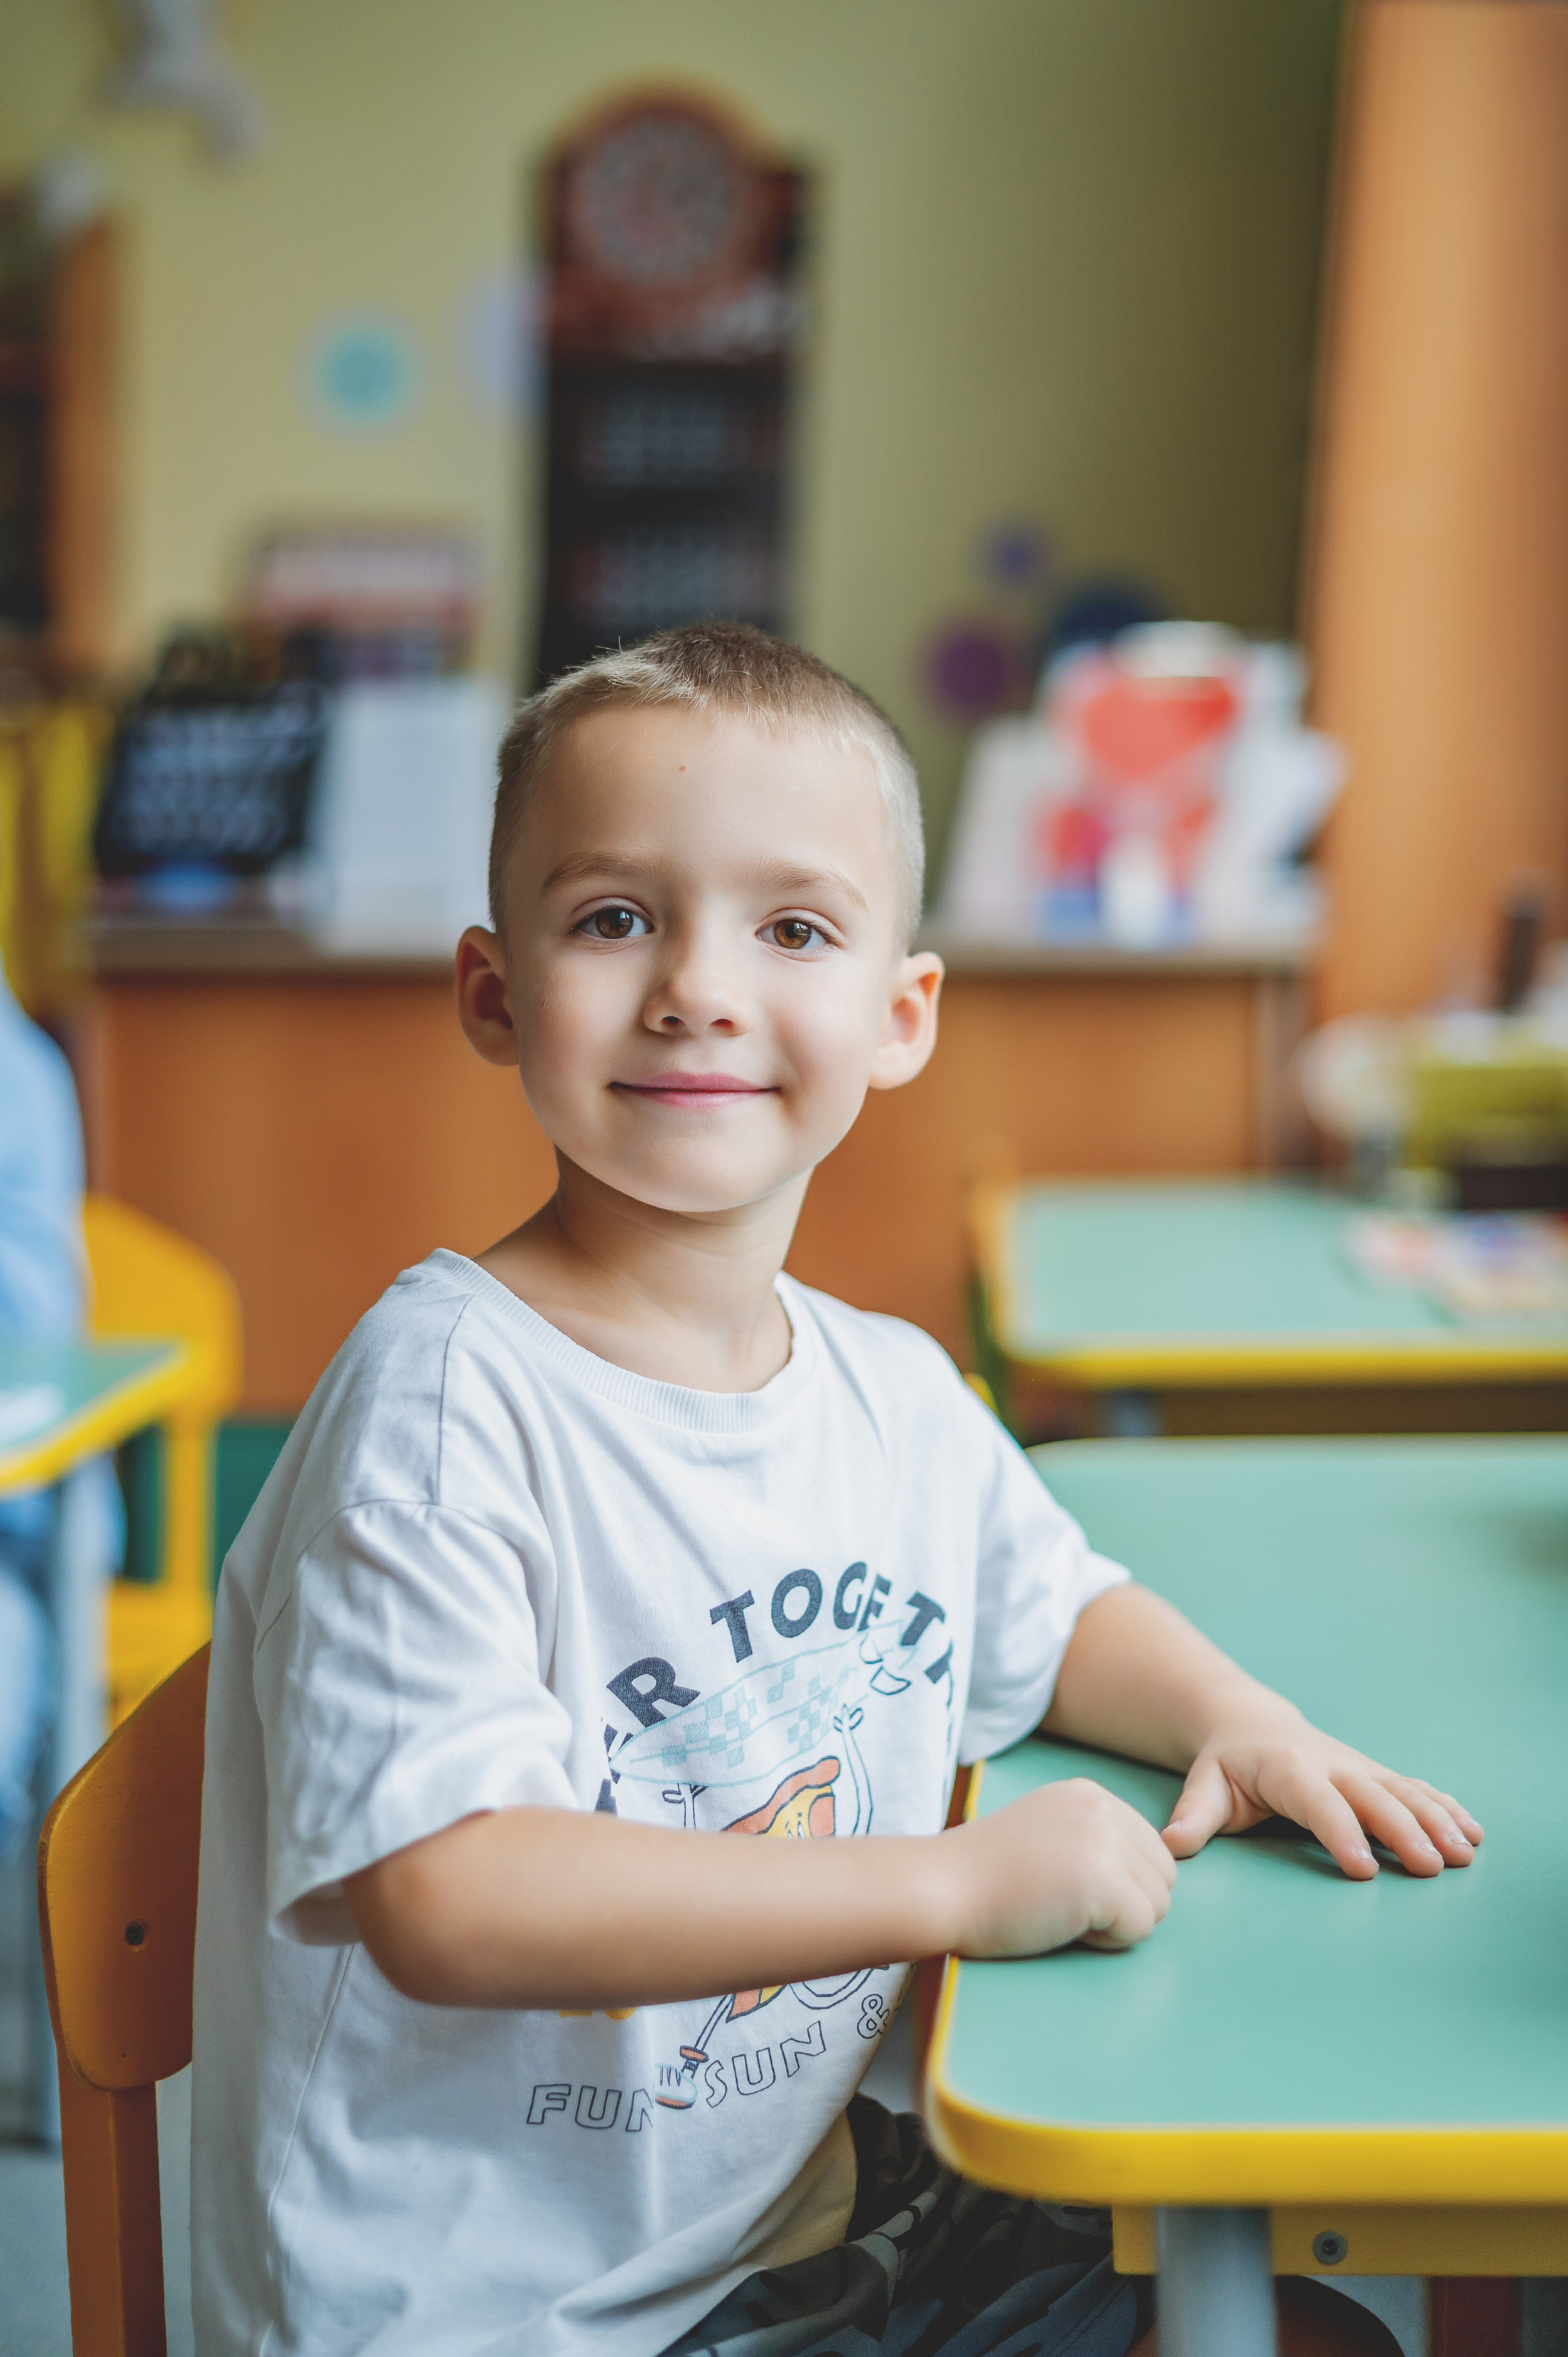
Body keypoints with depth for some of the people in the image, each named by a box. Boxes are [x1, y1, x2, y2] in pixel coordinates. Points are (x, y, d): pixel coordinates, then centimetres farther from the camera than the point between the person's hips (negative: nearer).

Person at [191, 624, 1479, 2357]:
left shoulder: (896, 1395, 1)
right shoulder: (442, 1398, -22)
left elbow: (1055, 1615, 21)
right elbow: (443, 1900, -30)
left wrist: (1236, 1718, 0)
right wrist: (959, 1884, -27)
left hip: (793, 2209, 8)